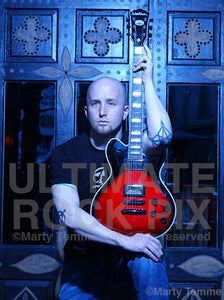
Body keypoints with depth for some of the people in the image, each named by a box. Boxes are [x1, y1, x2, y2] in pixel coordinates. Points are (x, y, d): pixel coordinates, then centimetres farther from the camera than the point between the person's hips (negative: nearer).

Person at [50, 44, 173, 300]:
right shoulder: (65, 153, -3)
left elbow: (162, 136, -25)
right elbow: (69, 214, -15)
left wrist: (147, 82, -17)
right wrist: (125, 240, -25)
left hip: (130, 259, 0)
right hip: (84, 259, 1)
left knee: (147, 258, -31)